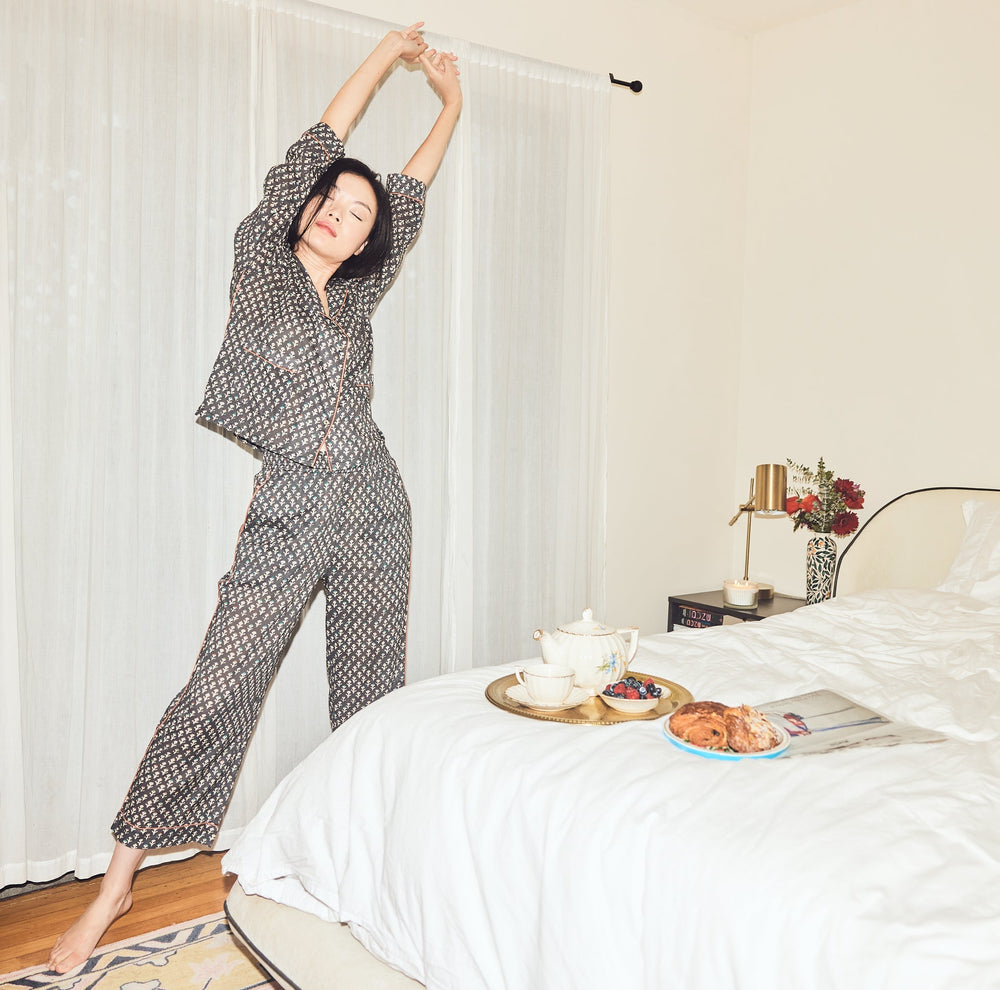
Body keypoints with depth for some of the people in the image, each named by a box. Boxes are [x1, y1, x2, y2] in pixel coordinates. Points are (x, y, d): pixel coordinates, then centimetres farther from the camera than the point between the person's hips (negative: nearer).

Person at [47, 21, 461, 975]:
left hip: (372, 510, 4)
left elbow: (409, 196, 22)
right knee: (219, 687, -6)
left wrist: (450, 103, 28)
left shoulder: (356, 294, 13)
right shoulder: (260, 265, 3)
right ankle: (118, 882, 7)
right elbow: (311, 152, 0)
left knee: (373, 692, 8)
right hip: (288, 512, -4)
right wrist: (392, 48, 8)